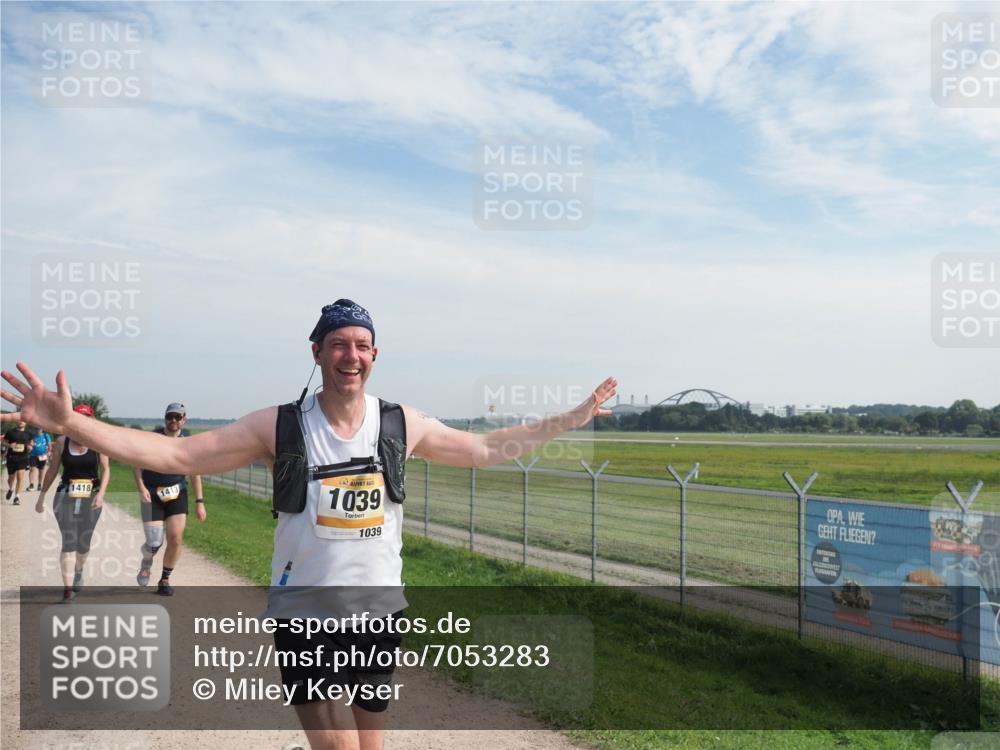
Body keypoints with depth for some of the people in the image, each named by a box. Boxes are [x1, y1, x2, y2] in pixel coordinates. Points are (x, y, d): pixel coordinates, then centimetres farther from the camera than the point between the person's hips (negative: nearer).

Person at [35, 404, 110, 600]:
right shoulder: (63, 441, 1)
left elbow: (105, 469, -4)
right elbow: (53, 469, 9)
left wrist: (101, 493, -18)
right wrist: (42, 496, 10)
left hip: (90, 497, 0)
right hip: (65, 495, 0)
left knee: (84, 542, 12)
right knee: (69, 542, -9)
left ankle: (78, 573, 41)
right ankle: (68, 588, -10)